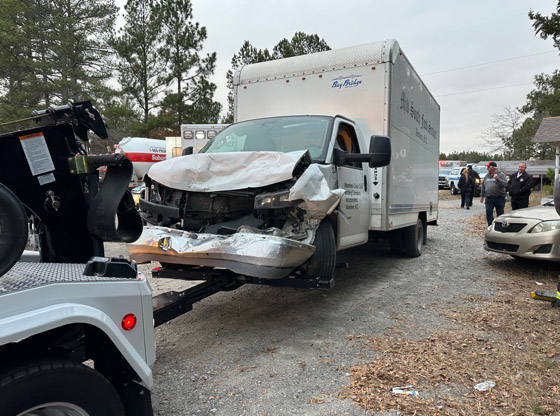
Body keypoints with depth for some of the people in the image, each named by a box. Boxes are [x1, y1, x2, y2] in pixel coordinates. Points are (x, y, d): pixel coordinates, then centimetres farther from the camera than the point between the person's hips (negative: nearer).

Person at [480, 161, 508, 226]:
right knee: (488, 213, -3)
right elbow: (483, 186, 19)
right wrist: (482, 195, 18)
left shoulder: (501, 175, -4)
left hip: (499, 198, -4)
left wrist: (497, 179, -29)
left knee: (500, 214, 5)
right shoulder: (487, 176, 12)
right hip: (489, 198, 4)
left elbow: (505, 184, -17)